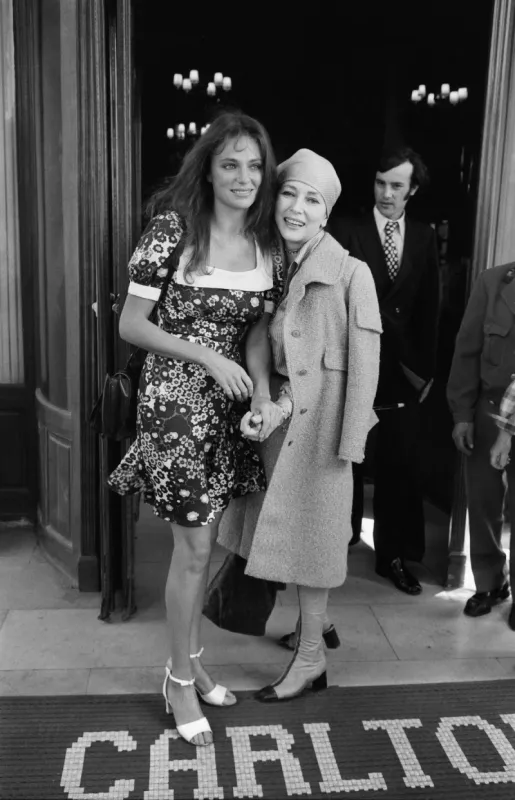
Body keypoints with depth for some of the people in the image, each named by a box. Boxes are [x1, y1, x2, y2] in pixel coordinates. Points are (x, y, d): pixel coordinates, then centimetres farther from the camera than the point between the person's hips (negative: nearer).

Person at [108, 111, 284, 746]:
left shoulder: (267, 245, 5)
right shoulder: (174, 228, -11)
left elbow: (257, 330, 7)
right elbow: (131, 324, -11)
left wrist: (262, 390, -11)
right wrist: (207, 356, -18)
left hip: (228, 403, 6)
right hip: (174, 401, -5)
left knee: (202, 541, 16)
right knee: (194, 547, 0)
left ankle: (190, 661, 35)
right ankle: (180, 683, 21)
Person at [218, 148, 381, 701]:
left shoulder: (351, 273, -14)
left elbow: (364, 364, -13)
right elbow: (270, 355, 9)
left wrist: (349, 444, -14)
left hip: (321, 419, -6)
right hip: (280, 413, 6)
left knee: (309, 531, 4)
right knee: (289, 527, 15)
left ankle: (310, 661, 23)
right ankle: (314, 623, 39)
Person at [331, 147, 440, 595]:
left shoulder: (425, 238, 7)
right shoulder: (347, 232, -3)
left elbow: (429, 308, 7)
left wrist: (426, 367, 4)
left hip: (405, 369, 2)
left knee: (398, 465, 5)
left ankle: (393, 555, 17)